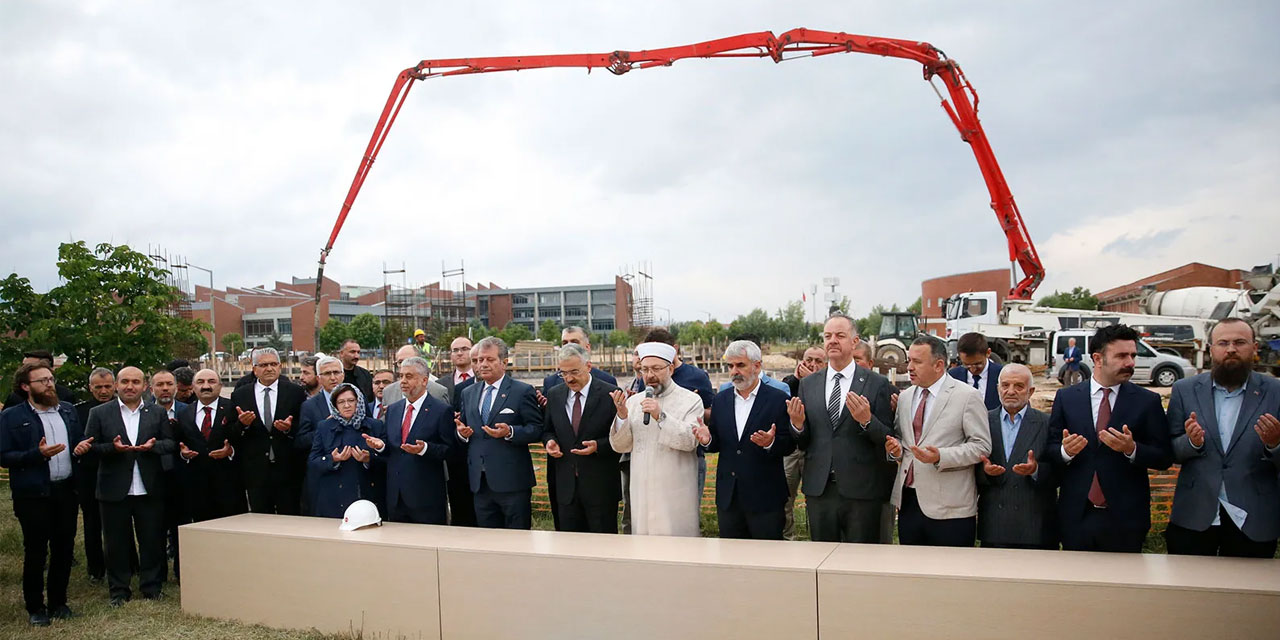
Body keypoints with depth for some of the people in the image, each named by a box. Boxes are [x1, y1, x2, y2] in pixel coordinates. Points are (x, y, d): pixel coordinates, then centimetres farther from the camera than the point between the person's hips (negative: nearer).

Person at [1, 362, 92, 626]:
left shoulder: (68, 410, 10)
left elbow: (80, 442, 20)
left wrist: (82, 448, -2)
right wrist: (38, 454, -21)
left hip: (66, 490, 4)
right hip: (33, 494, -4)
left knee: (64, 549, 11)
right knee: (35, 553, 5)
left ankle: (58, 602, 25)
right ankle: (35, 607, 19)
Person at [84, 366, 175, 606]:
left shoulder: (157, 413, 8)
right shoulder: (99, 413, 4)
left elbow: (171, 443, 6)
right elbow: (89, 447, 0)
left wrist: (153, 446, -14)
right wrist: (113, 447, -18)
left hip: (149, 489, 1)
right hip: (115, 490, -1)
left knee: (152, 541, 6)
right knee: (117, 543, 7)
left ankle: (152, 587, 19)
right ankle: (119, 591, 20)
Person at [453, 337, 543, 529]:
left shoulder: (522, 391, -3)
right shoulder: (468, 393, 15)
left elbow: (537, 430, -7)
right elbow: (463, 429, 20)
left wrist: (510, 432, -23)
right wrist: (461, 432, -3)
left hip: (512, 481, -5)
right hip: (480, 482, 5)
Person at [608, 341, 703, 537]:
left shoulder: (690, 400, -1)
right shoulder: (633, 401, 10)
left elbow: (690, 441, -14)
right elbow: (621, 446, 7)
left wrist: (661, 416, -22)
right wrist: (622, 416, -10)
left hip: (675, 494, -3)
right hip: (641, 492, 4)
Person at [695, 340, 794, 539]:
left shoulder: (778, 399, -4)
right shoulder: (720, 400, 9)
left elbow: (789, 445, -5)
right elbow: (716, 444, 11)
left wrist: (771, 443, -25)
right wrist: (707, 440, -11)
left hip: (765, 496, -4)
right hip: (728, 496, 4)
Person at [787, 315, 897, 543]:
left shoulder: (877, 384, -3)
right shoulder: (808, 384, 7)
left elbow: (889, 440, -4)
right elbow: (802, 443, 10)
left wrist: (867, 421, -22)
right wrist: (797, 424, -11)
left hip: (861, 491, -3)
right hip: (818, 490, 3)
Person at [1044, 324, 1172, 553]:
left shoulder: (1147, 401, 1)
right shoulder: (1066, 397, 3)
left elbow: (1165, 458, 0)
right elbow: (1049, 450, 4)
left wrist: (1132, 449, -18)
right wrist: (1065, 451, -17)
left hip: (1125, 517, 0)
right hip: (1076, 516, 1)